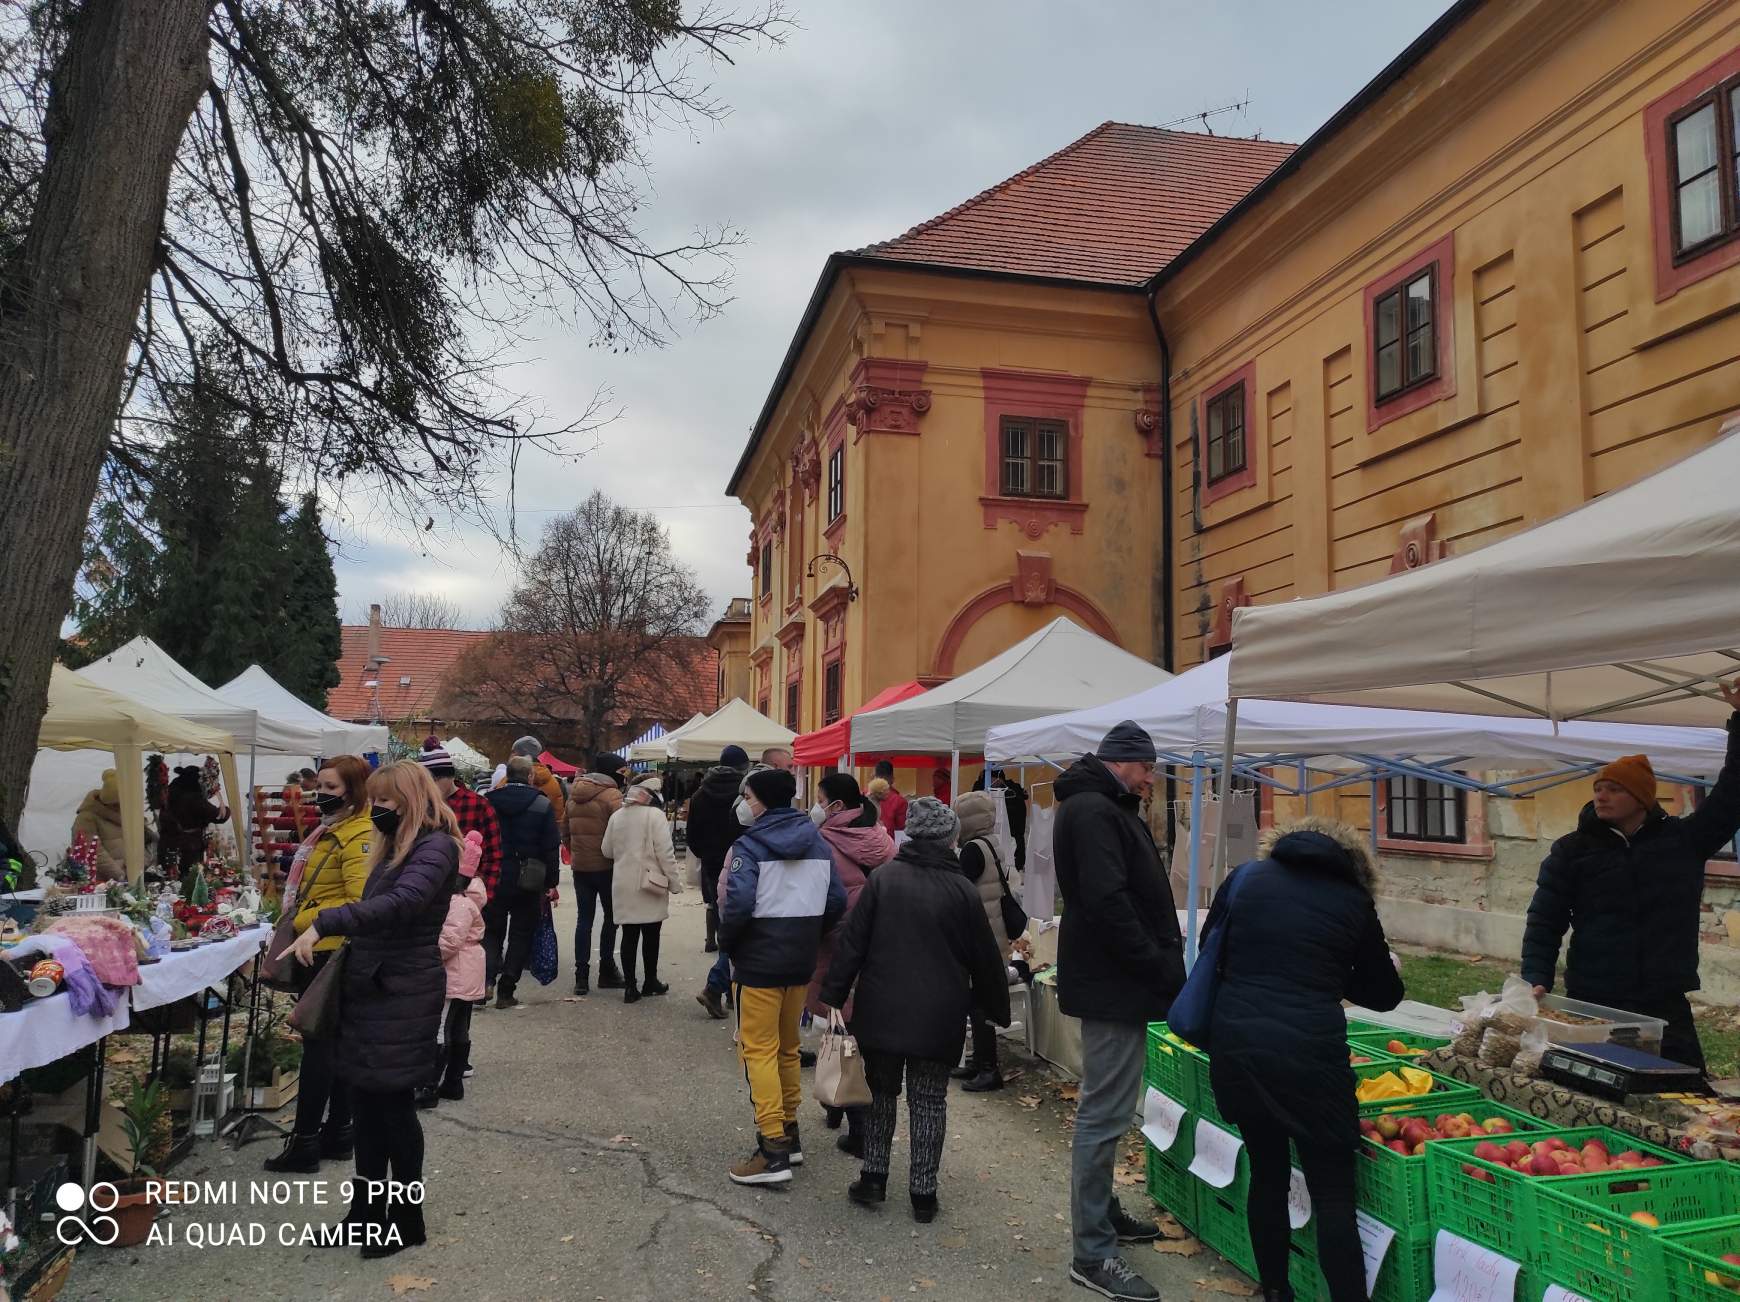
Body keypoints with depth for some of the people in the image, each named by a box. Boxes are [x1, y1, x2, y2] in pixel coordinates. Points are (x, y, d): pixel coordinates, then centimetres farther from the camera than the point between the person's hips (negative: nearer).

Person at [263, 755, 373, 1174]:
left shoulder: (360, 837, -17)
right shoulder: (330, 831, 15)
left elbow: (359, 903, -24)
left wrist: (303, 919, -18)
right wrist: (297, 922, 16)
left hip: (332, 953, -10)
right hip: (320, 951, 10)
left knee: (319, 1044, -3)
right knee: (335, 1043, 15)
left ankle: (305, 1141, 5)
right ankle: (339, 1132, 25)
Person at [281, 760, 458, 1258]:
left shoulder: (436, 846, -16)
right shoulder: (395, 847, 14)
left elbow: (401, 903, -33)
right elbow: (373, 913, 16)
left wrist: (323, 924, -37)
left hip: (404, 992, -8)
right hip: (370, 985, 8)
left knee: (394, 1104, 1)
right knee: (368, 1099, 14)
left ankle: (407, 1220, 16)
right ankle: (367, 1212, 26)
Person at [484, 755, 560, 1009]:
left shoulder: (488, 802, -3)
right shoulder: (542, 805, -7)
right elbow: (551, 847, -7)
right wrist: (550, 882, 1)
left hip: (493, 879, 2)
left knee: (492, 930, 16)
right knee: (521, 934, 10)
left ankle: (488, 975, -7)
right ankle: (506, 991, 8)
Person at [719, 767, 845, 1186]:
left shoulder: (749, 846, -13)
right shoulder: (818, 843, 6)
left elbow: (738, 903, -22)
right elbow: (837, 901, 5)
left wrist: (726, 942, -5)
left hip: (759, 961, -6)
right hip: (801, 962, 6)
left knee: (760, 1050, -1)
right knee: (787, 1048, 18)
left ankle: (773, 1150, -5)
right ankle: (788, 1133, 27)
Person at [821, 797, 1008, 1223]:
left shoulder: (884, 877, -6)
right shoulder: (962, 891, -5)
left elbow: (851, 941, -6)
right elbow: (984, 959, 2)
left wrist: (833, 995, 0)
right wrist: (997, 1008, 15)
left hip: (882, 1011, 1)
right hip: (939, 1017, 0)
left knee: (881, 1092, 17)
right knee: (929, 1101, 10)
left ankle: (873, 1178, 19)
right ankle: (924, 1193, 13)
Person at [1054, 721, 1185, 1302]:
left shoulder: (1106, 809, 17)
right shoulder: (1092, 811, -17)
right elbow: (1107, 903, -25)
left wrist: (1164, 965, 11)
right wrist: (1161, 969, -18)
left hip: (1116, 982, 11)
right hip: (1112, 987, -11)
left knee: (1104, 1110, 21)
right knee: (1104, 1115, -4)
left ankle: (1102, 1213, 36)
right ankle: (1093, 1253, 4)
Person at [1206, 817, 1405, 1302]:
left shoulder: (1245, 877, 8)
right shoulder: (1353, 901, 5)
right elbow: (1383, 994, 14)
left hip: (1234, 1044, 3)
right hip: (1308, 1052, -3)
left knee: (1266, 1172, 19)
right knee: (1333, 1192, 5)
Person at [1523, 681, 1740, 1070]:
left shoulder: (1684, 840, 6)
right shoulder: (1572, 850, 1)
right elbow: (1544, 922, 0)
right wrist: (1537, 980, -13)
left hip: (1666, 1008, 1)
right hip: (1591, 1008, -1)